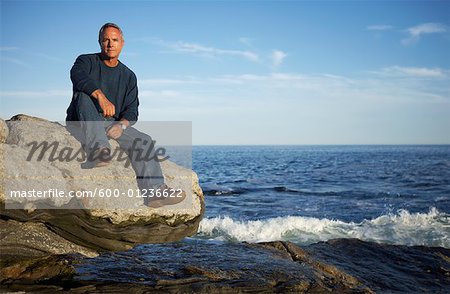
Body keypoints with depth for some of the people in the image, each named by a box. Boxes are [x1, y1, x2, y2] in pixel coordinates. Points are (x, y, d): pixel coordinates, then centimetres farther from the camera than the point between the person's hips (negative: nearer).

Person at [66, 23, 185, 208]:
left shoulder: (128, 76, 14)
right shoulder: (86, 62, 4)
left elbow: (132, 111, 4)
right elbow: (78, 76, -23)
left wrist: (121, 125, -19)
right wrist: (101, 96, -41)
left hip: (112, 125, 3)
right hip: (81, 125, -3)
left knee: (143, 140, -19)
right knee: (84, 95, -32)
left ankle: (154, 191, -32)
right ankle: (98, 149, -52)